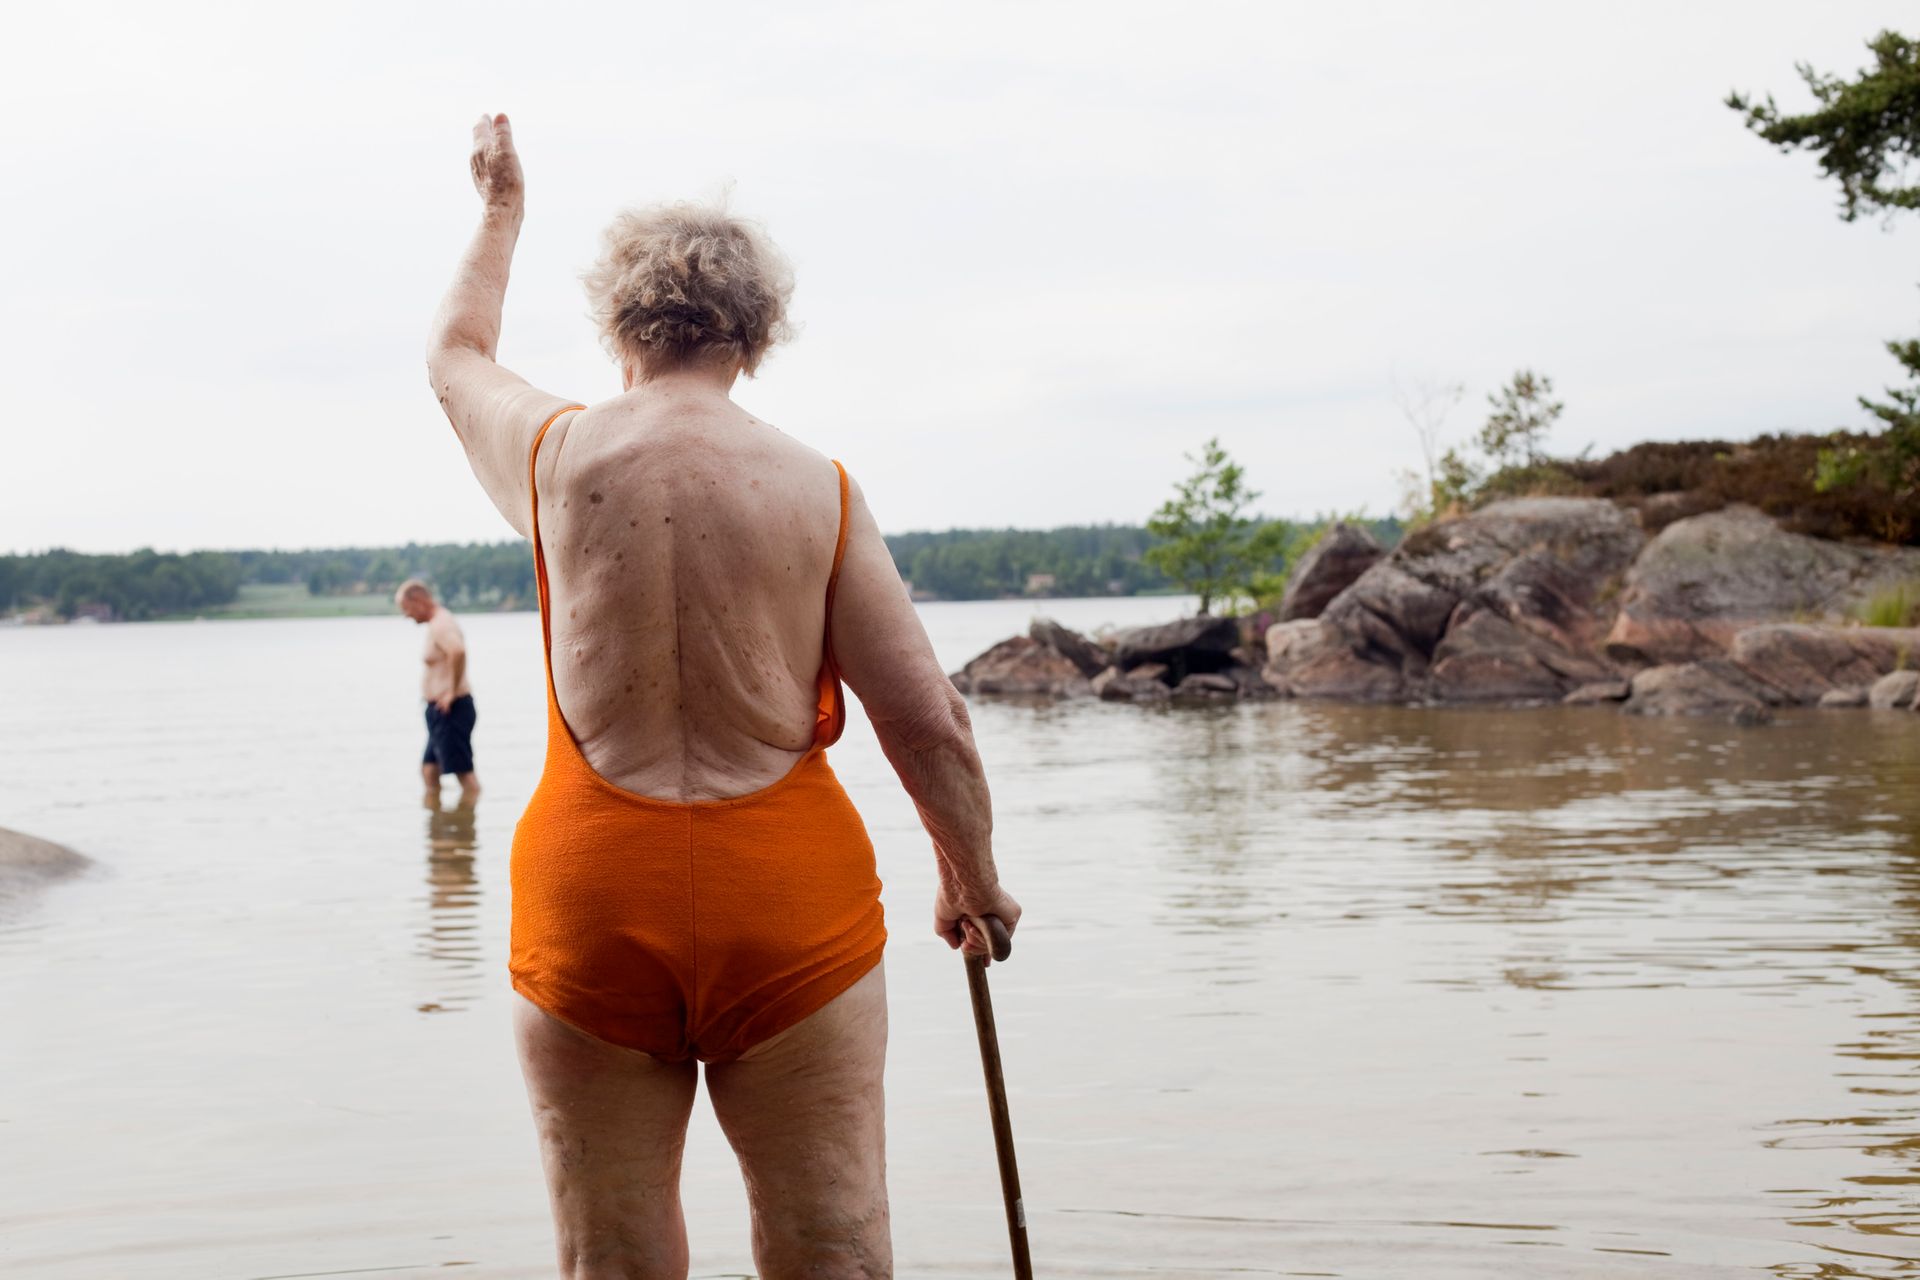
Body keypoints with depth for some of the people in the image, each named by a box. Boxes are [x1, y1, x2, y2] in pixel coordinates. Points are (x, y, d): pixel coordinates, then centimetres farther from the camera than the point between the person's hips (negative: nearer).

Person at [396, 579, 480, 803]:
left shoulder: (441, 625, -16)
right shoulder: (438, 622, 16)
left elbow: (458, 651, -36)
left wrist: (452, 691, -27)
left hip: (449, 709, -11)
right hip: (439, 710, 11)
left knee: (463, 772, -7)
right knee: (429, 768, 13)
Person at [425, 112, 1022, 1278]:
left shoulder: (557, 459, 1)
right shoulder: (817, 486, -2)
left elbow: (456, 358, 26)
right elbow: (929, 722, -3)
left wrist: (502, 208, 41)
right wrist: (974, 879, 13)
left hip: (591, 898, 1)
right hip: (789, 899, -1)